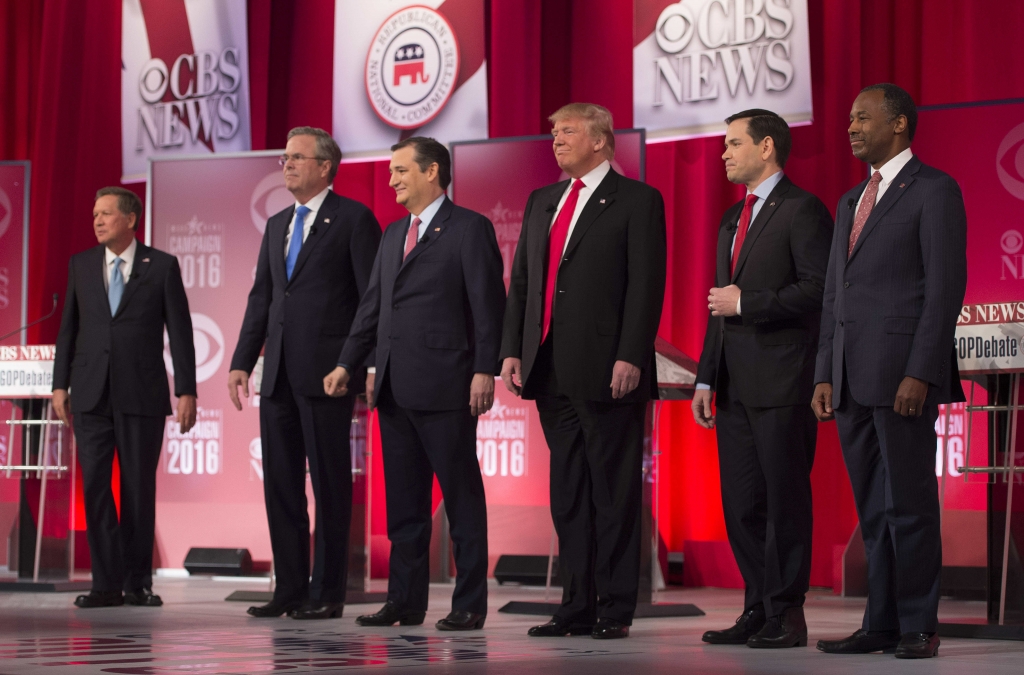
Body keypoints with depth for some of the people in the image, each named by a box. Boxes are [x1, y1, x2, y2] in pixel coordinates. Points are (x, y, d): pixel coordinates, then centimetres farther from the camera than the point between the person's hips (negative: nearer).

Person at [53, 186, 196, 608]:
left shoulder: (161, 266, 1)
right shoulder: (81, 265, 10)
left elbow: (179, 331, 0)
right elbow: (69, 328, 12)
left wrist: (186, 391, -5)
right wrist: (60, 384, 5)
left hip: (142, 395, -2)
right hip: (91, 395, 2)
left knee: (139, 488, 1)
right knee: (95, 486, -2)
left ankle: (138, 582, 10)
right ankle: (106, 584, 3)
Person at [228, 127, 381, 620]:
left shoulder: (353, 219, -3)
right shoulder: (277, 225, 18)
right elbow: (261, 297, 18)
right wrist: (242, 362, 11)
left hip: (326, 372, -7)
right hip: (279, 374, 7)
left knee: (329, 483, -1)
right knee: (281, 483, 8)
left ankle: (327, 592, 4)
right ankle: (290, 588, 15)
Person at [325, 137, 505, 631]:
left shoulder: (469, 228, -4)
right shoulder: (393, 235, 18)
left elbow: (488, 304, -9)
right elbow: (372, 306, 20)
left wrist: (485, 371, -16)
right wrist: (347, 364, 12)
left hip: (445, 386, -7)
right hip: (394, 387, 8)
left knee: (461, 497, -1)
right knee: (403, 501, 10)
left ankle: (470, 604, 3)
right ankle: (406, 601, 16)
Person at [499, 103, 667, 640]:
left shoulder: (637, 201, -1)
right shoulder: (541, 202, 18)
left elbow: (646, 286, -9)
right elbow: (520, 283, 17)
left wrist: (630, 357, -17)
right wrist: (511, 350, 7)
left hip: (606, 371, -6)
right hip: (551, 371, 7)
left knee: (613, 492, -2)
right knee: (568, 493, 9)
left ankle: (616, 610, 2)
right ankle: (577, 607, 14)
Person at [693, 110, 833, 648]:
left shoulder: (801, 210, -6)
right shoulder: (732, 220, 22)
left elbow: (818, 289, -16)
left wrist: (746, 303, -14)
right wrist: (706, 378, 17)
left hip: (783, 382, -9)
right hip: (736, 385, 9)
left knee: (785, 500, -5)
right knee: (741, 502, 9)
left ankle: (786, 614, 0)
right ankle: (758, 609, 15)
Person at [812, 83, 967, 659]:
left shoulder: (934, 190, -3)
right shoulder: (851, 202, 21)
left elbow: (946, 286, -11)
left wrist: (920, 373, -18)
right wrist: (825, 375, 11)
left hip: (902, 377, -7)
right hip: (852, 381, 8)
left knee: (910, 504, -3)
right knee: (874, 511, 9)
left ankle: (919, 627, 3)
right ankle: (882, 624, 13)